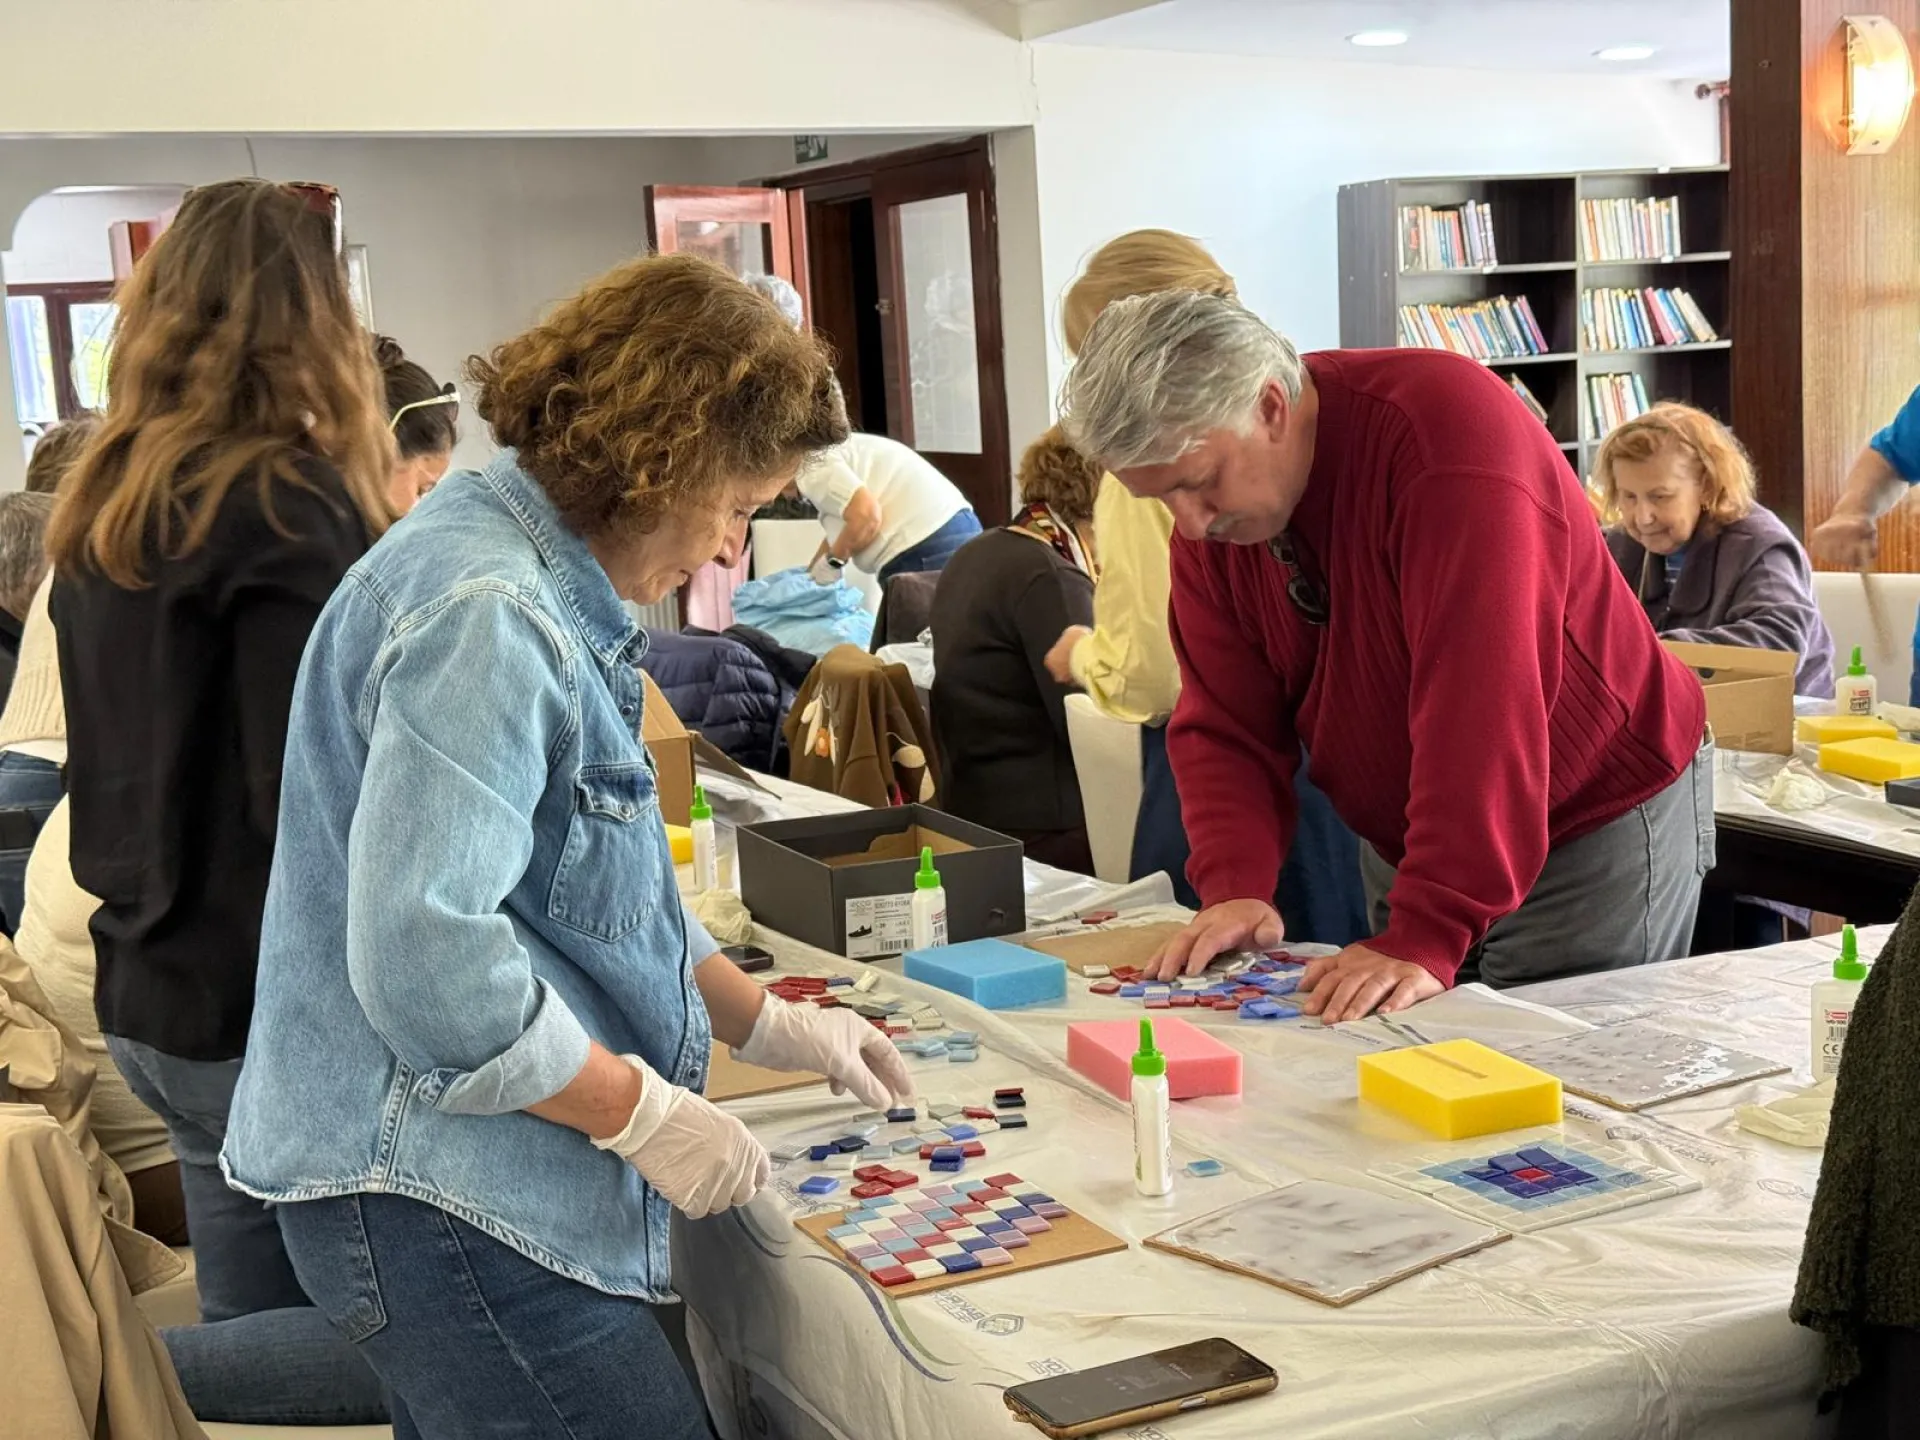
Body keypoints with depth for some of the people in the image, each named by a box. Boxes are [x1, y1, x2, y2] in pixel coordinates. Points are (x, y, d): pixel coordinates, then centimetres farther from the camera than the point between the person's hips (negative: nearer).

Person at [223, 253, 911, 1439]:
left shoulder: (550, 586, 11)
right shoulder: (486, 617, -21)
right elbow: (427, 961, -27)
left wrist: (762, 1021, 17)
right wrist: (650, 1114, -16)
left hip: (452, 1183, 10)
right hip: (439, 1206, -10)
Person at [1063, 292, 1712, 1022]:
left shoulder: (1447, 430, -29)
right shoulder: (1206, 519, -7)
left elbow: (1480, 704, -35)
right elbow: (1225, 723, -5)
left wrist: (1427, 938, -37)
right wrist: (1236, 888, -23)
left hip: (1599, 819, -6)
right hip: (1405, 844, 6)